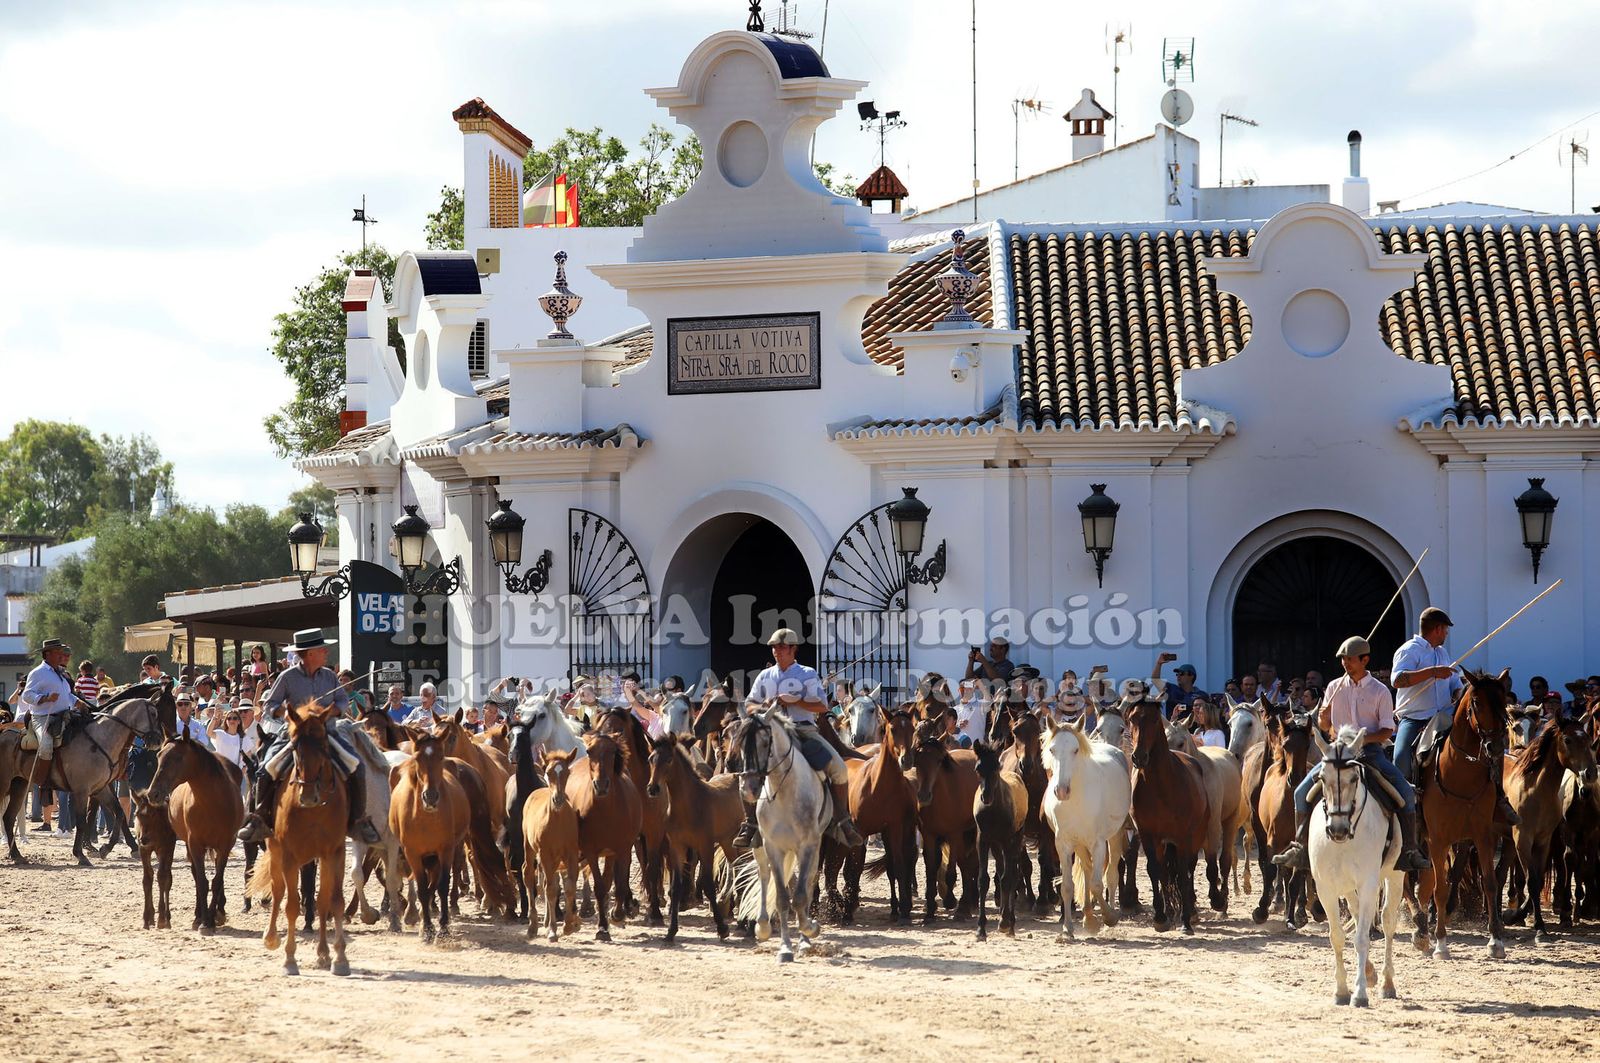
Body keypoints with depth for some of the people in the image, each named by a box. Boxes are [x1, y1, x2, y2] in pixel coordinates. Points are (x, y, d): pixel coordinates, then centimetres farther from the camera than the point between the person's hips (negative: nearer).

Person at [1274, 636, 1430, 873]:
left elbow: (1387, 731, -2)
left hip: (1370, 750, -3)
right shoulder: (1335, 687, 8)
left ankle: (1409, 851, -13)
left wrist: (1365, 738, -20)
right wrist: (1324, 717, -10)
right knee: (1303, 791, -12)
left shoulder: (1380, 691, 0)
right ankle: (1300, 847, -1)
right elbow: (1324, 726, 14)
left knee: (1406, 794, -21)